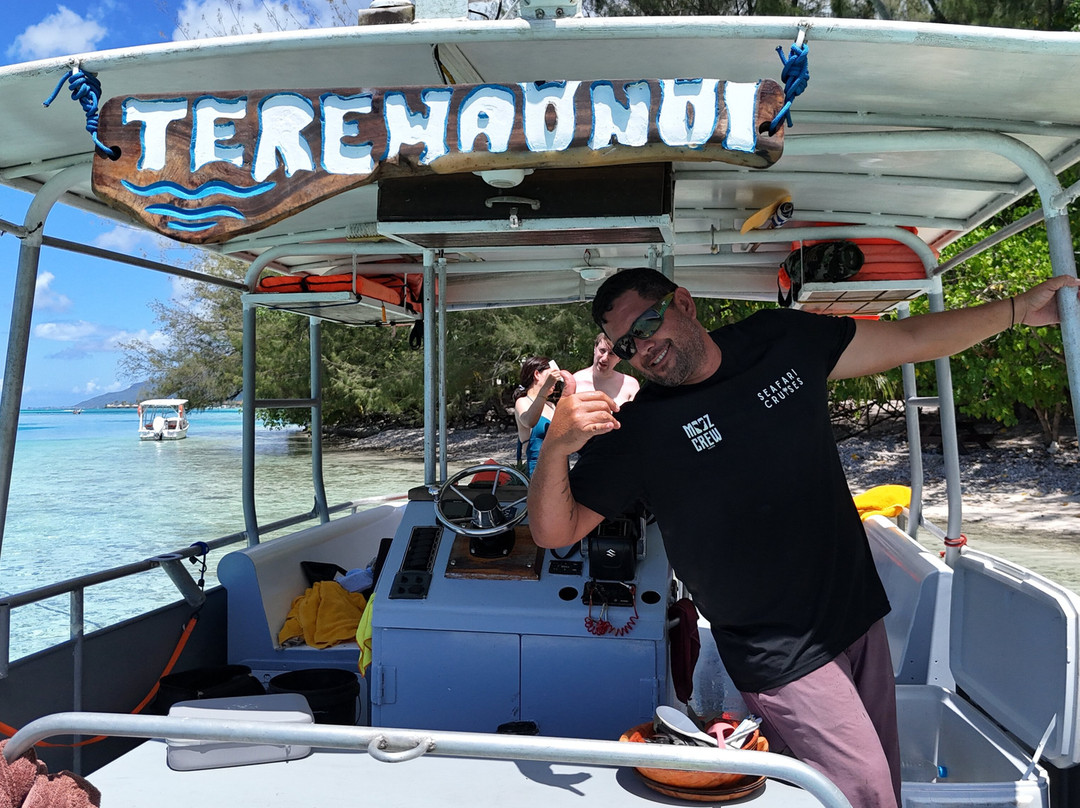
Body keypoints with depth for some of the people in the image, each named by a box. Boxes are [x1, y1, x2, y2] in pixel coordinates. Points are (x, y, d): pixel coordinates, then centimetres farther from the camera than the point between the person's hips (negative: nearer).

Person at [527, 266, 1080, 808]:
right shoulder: (635, 433, -13)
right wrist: (555, 446, -33)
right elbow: (554, 531, -15)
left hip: (859, 617, 5)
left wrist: (1020, 309, 7)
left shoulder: (780, 338, 1)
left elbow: (910, 339, 10)